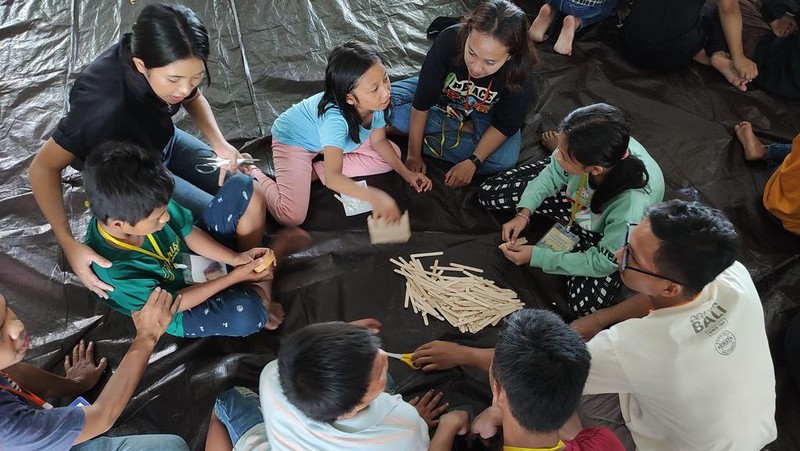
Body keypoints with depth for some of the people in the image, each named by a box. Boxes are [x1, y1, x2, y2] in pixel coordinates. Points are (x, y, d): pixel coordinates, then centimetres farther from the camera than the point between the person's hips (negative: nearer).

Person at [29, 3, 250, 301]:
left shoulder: (170, 61, -25)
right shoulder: (104, 101, -42)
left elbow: (194, 98, -2)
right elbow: (43, 167, -31)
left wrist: (218, 143, -20)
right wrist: (69, 245, -40)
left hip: (165, 142, 6)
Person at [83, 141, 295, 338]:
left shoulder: (146, 205, -23)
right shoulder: (114, 271, -37)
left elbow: (189, 233, -6)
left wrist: (236, 258, -18)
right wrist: (234, 277, -24)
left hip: (195, 256, 6)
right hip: (180, 311, -5)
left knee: (242, 188, -6)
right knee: (248, 313, -38)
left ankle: (255, 268, 2)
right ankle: (259, 292, 1)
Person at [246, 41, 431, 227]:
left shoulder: (377, 102, -23)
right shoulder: (335, 118, -42)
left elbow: (378, 141, -3)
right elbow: (332, 178, -48)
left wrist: (406, 173, -10)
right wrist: (375, 197, -60)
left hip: (327, 138, 7)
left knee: (393, 152, 0)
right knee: (293, 216, -22)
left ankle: (313, 170, -1)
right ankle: (253, 173, 6)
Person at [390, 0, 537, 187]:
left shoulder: (520, 76, -34)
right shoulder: (449, 40, -35)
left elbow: (504, 126, -20)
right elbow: (422, 101, -28)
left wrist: (472, 163, -28)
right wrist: (414, 155, -23)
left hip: (484, 117, -1)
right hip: (442, 98, 1)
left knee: (504, 160, -29)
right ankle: (464, 130, -12)